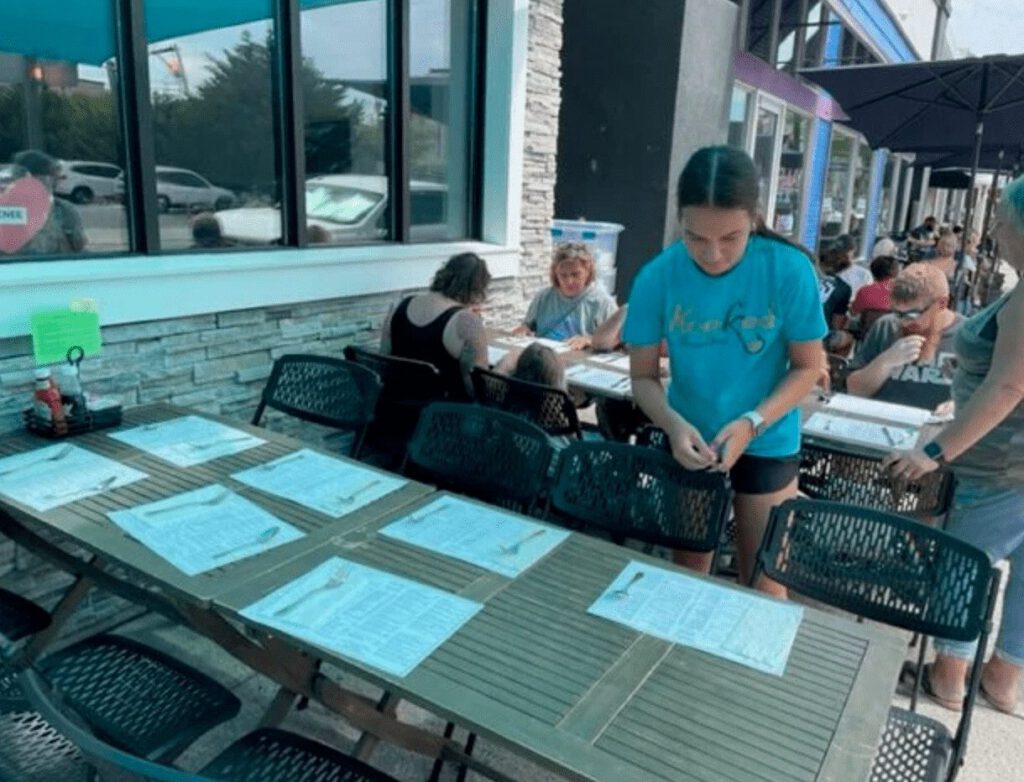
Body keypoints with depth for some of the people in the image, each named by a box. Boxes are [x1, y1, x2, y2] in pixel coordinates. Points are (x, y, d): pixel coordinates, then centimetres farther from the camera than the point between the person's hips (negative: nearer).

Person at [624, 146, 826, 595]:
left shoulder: (789, 270, -18)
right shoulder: (657, 277, -16)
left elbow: (808, 368, -9)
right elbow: (643, 376, -8)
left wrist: (752, 423, -24)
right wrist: (674, 424, -27)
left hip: (768, 444, -1)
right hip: (690, 442, 1)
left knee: (763, 581, 11)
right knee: (686, 570, 17)